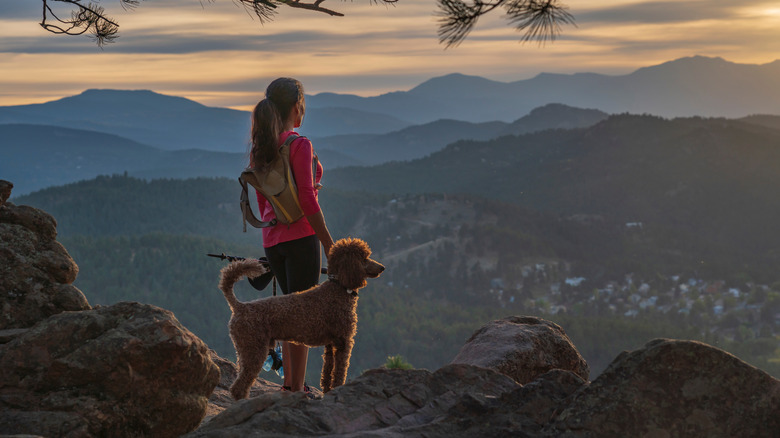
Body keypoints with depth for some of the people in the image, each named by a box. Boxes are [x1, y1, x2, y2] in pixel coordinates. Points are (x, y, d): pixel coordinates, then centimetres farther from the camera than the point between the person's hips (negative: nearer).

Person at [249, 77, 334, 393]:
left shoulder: (261, 147, 10)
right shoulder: (299, 144, -13)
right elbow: (307, 199, -17)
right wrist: (328, 243, -12)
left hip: (272, 239, 8)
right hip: (301, 236, -8)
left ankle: (288, 383, 22)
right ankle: (296, 390, 1)